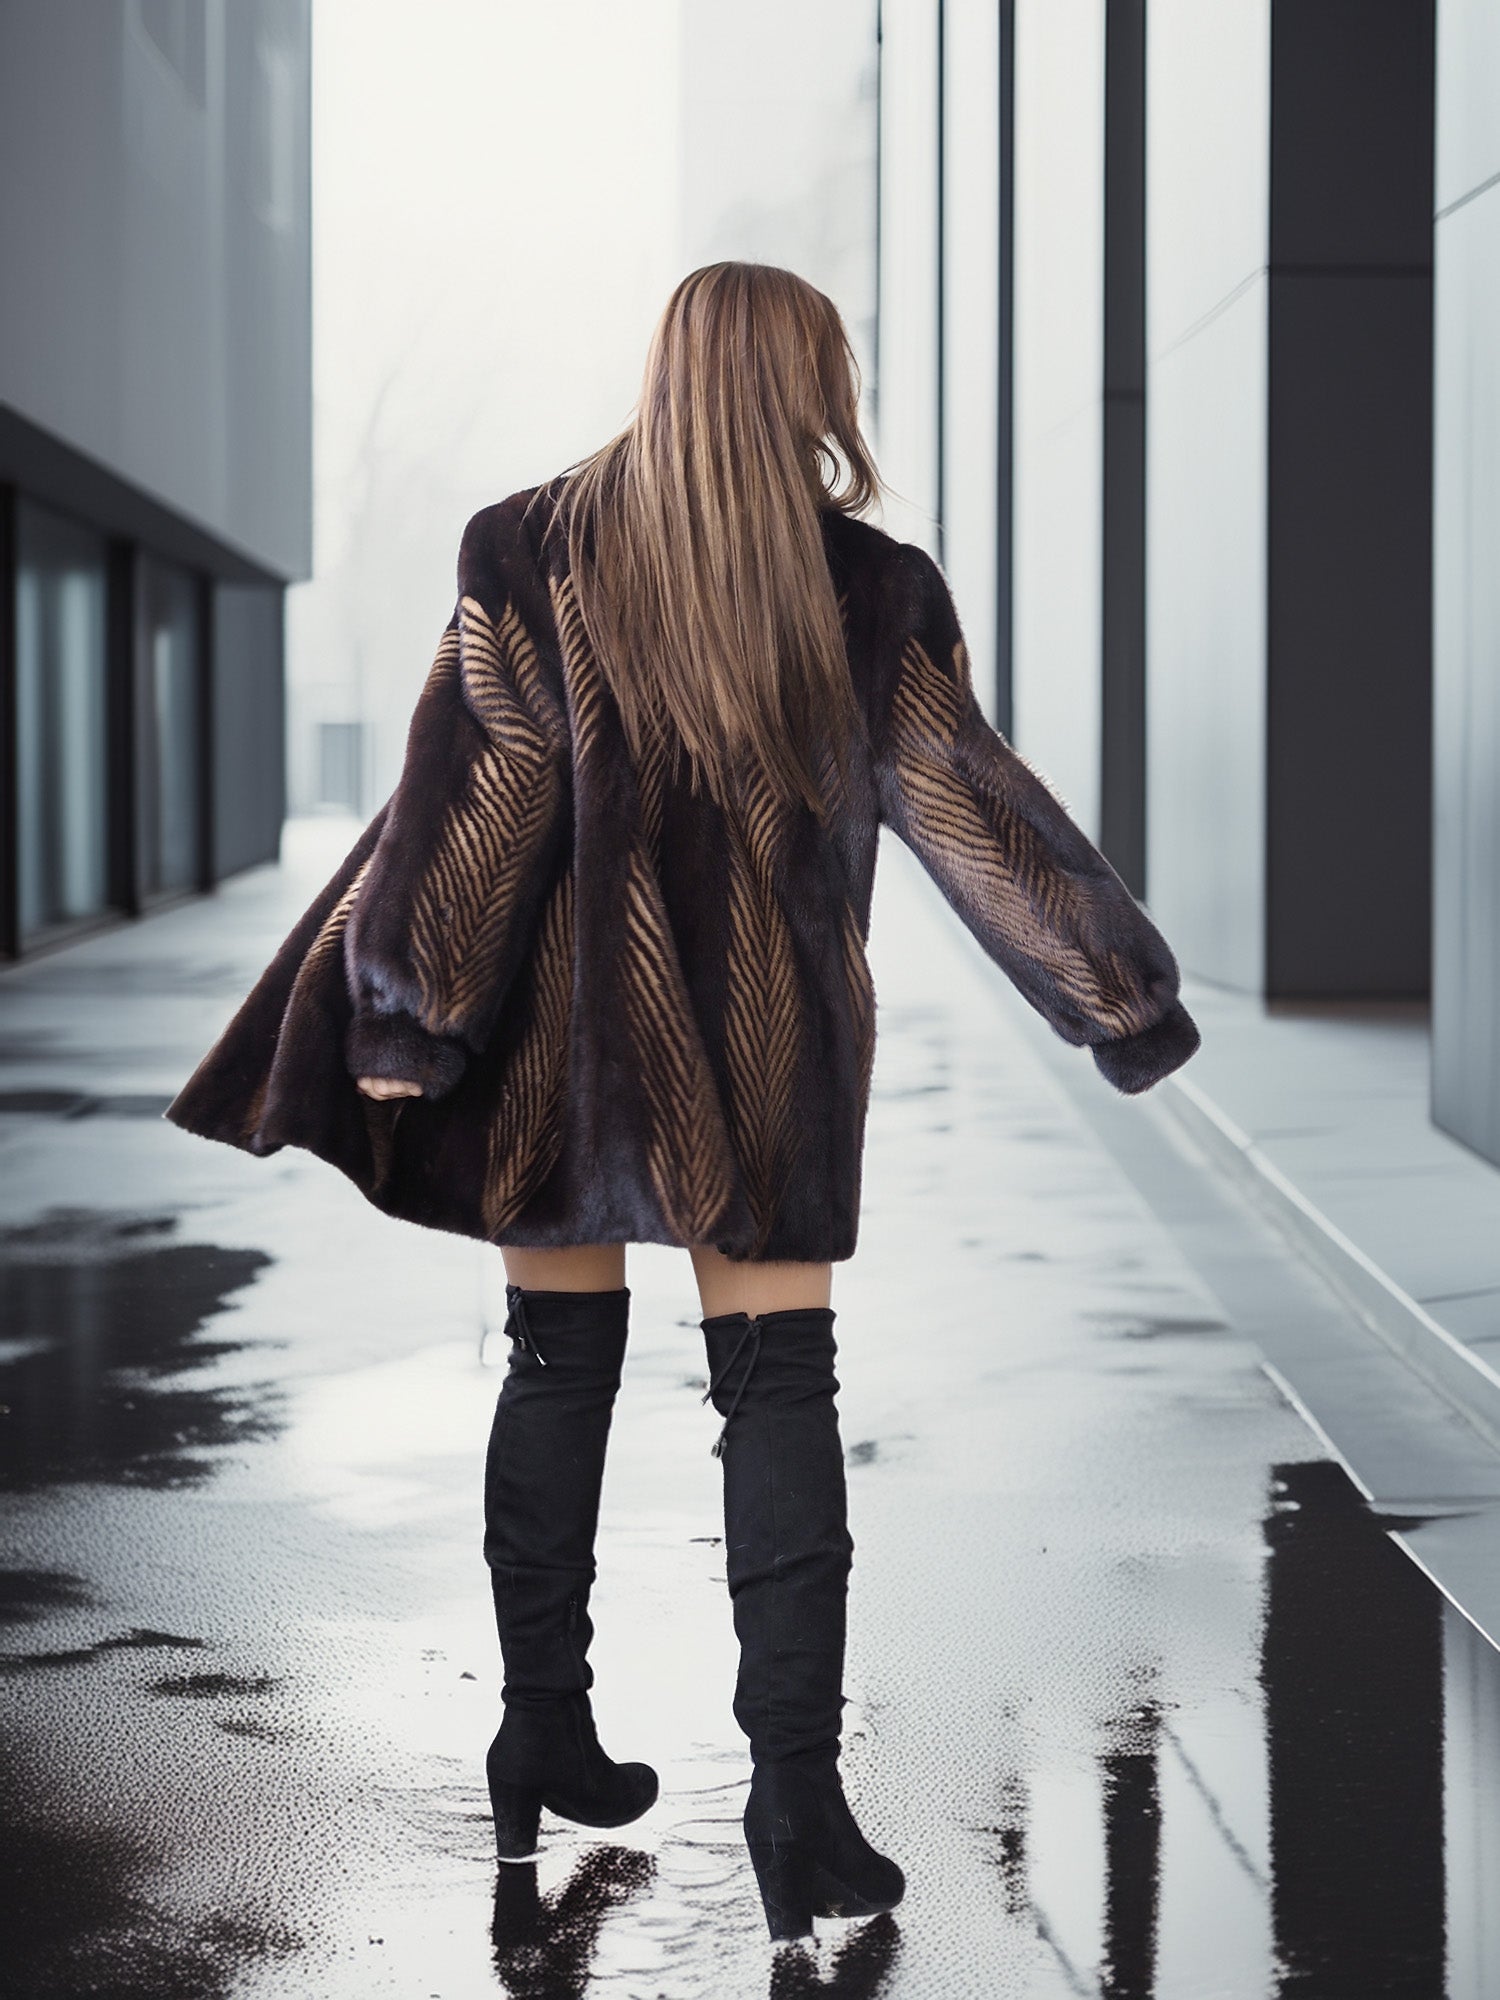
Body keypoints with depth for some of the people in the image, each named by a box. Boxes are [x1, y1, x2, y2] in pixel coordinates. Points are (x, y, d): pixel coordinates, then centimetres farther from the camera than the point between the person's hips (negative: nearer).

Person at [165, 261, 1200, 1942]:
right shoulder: (865, 591, -5)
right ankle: (794, 1788, -5)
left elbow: (468, 793, -10)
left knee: (558, 1371, 14)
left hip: (560, 1027, 1)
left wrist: (401, 1010, -7)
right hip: (768, 1050, -1)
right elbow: (972, 810, -2)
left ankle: (544, 1742, 22)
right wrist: (1127, 1002, 5)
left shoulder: (532, 554, -5)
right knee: (779, 1390, 3)